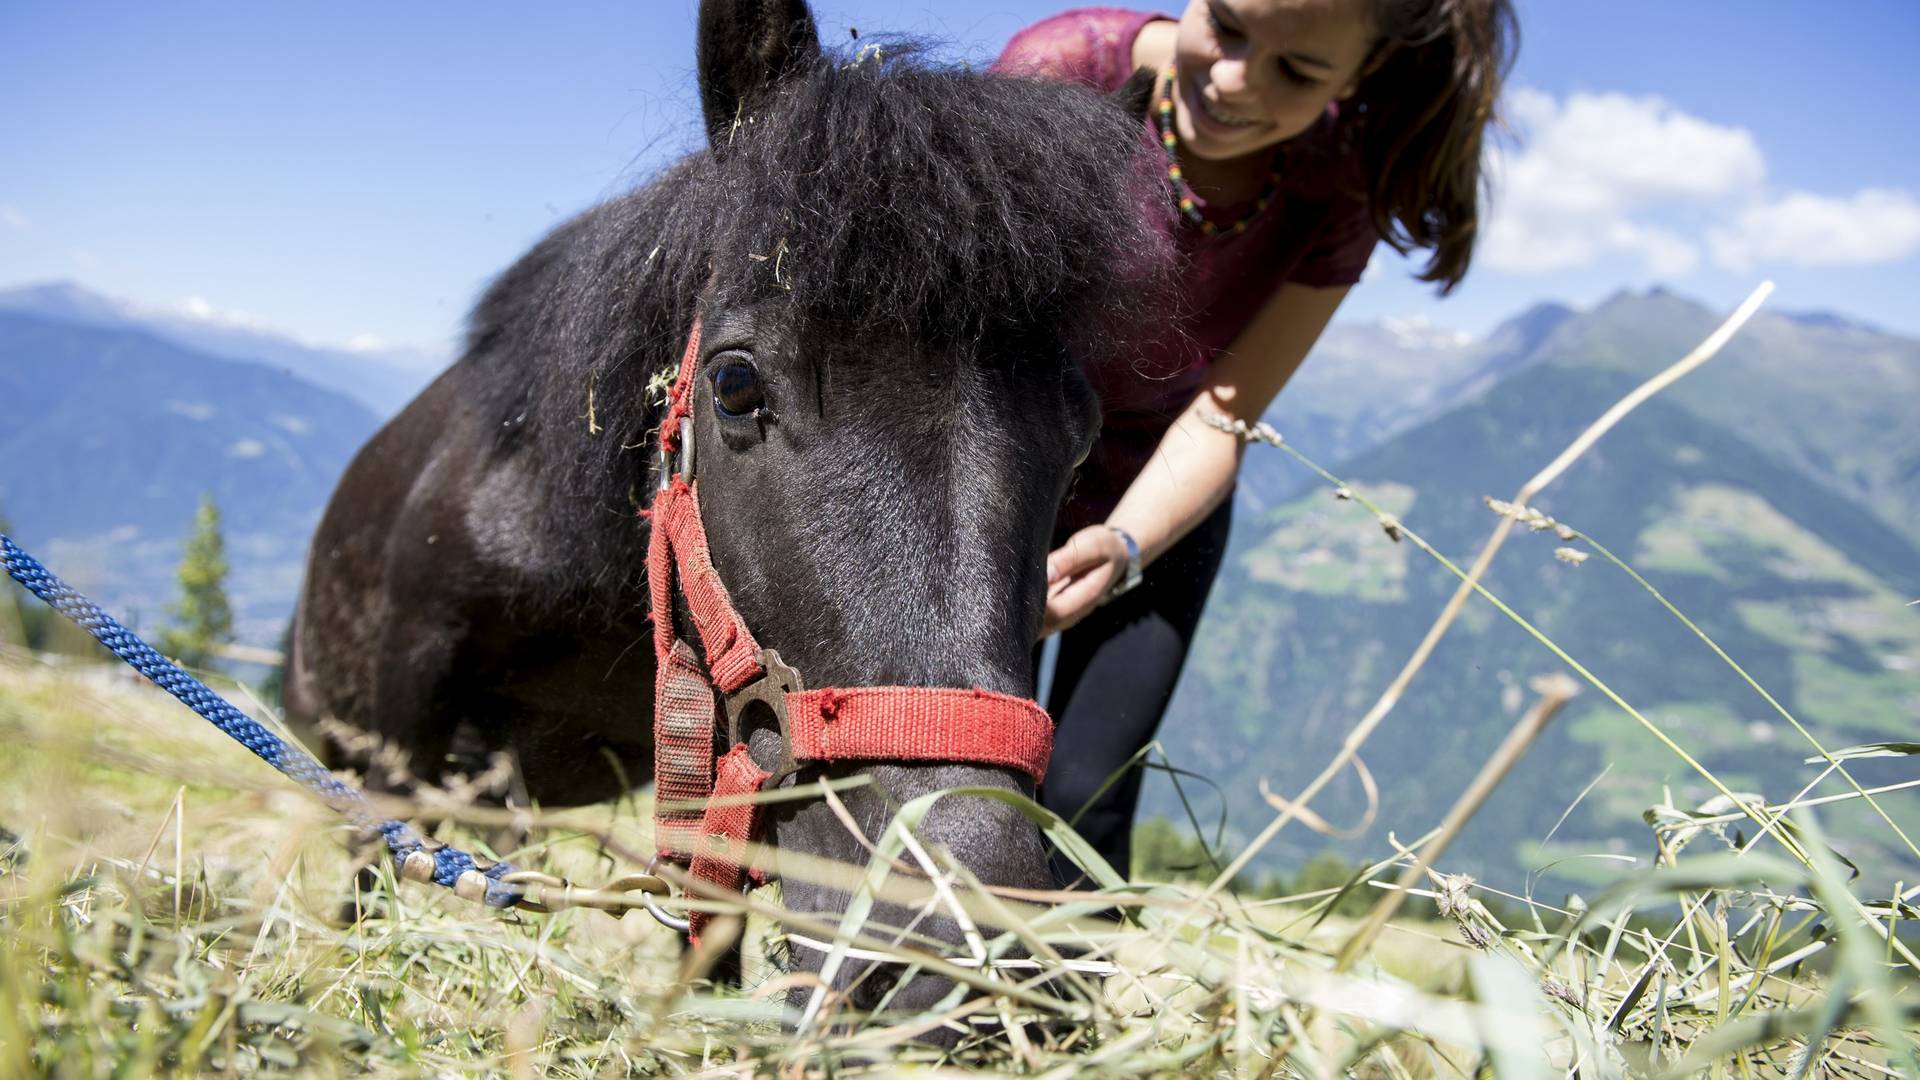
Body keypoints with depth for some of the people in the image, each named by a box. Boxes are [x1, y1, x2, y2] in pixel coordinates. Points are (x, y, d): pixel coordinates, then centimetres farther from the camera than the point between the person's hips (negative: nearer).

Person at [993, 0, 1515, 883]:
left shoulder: (1341, 193, -18)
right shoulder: (1061, 71, -28)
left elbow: (1223, 415, -19)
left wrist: (1124, 547, -39)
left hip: (1161, 502, 2)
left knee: (1082, 807, -4)